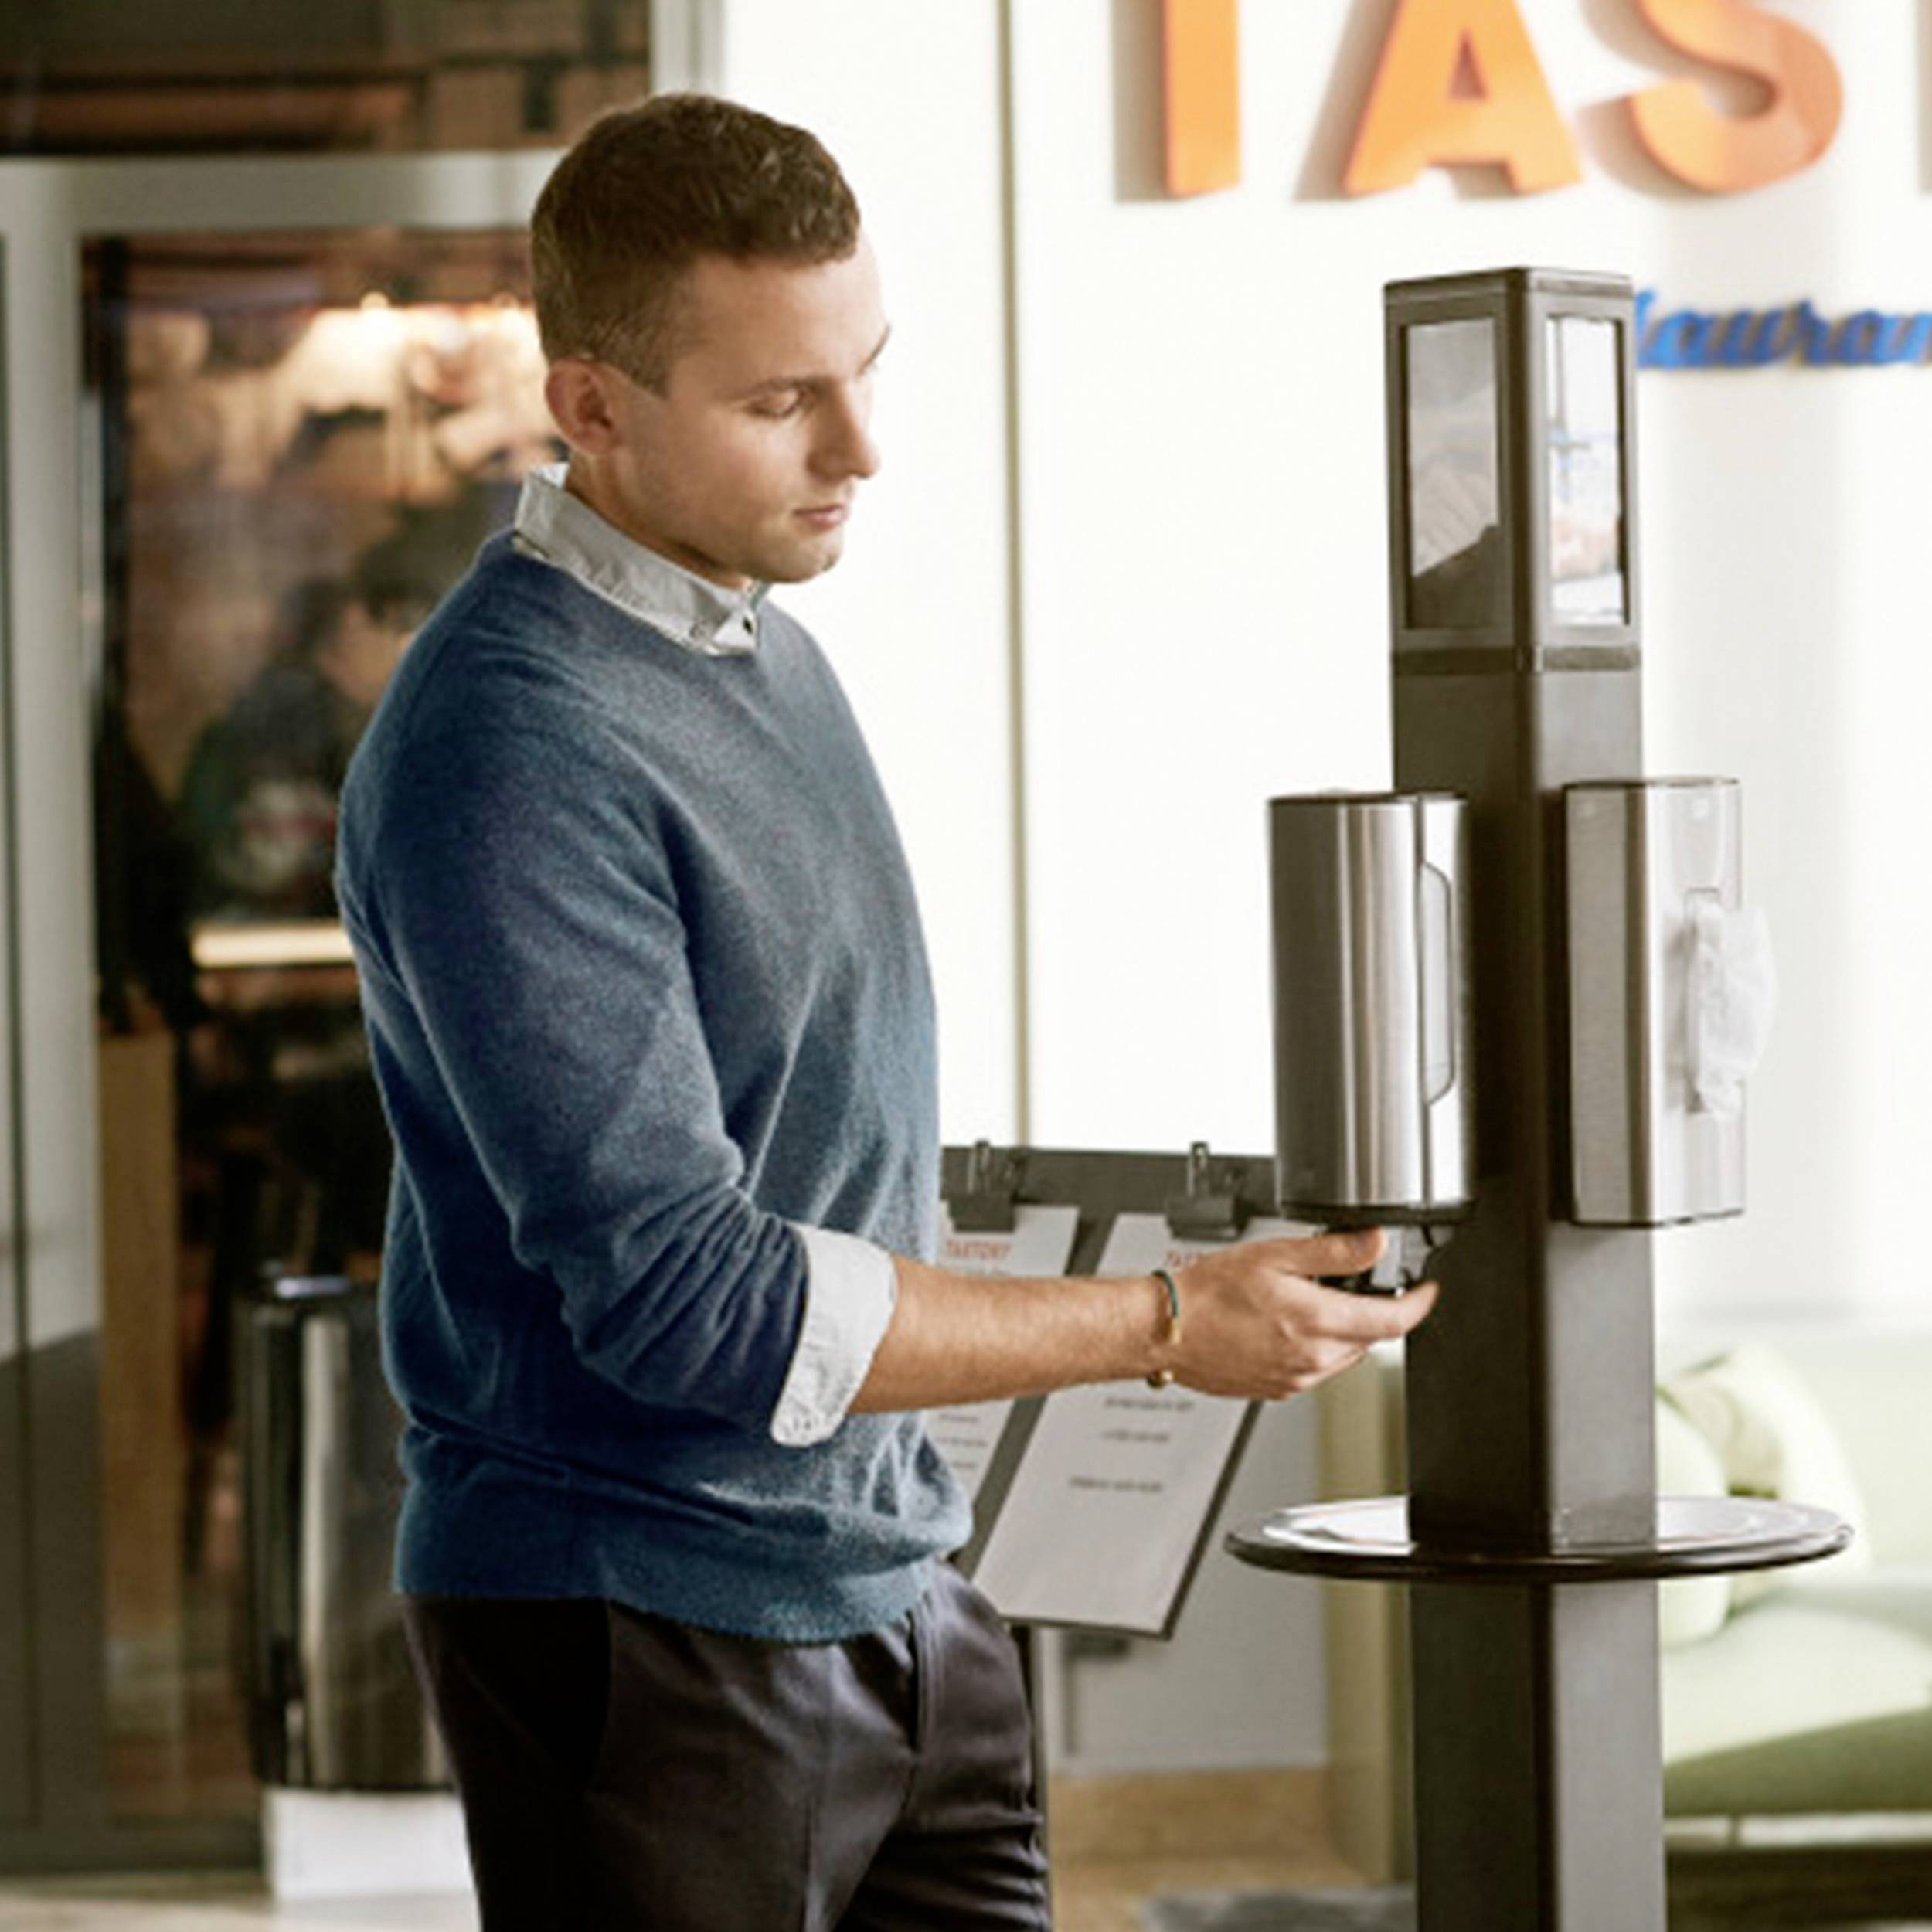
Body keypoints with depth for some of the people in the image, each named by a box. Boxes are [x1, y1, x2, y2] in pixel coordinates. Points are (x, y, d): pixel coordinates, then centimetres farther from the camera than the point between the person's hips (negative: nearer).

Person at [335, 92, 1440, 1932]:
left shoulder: (761, 644, 10)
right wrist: (1163, 1327, -18)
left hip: (894, 1596, 8)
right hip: (642, 1639, -8)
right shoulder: (513, 750, -20)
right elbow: (678, 1293, -23)